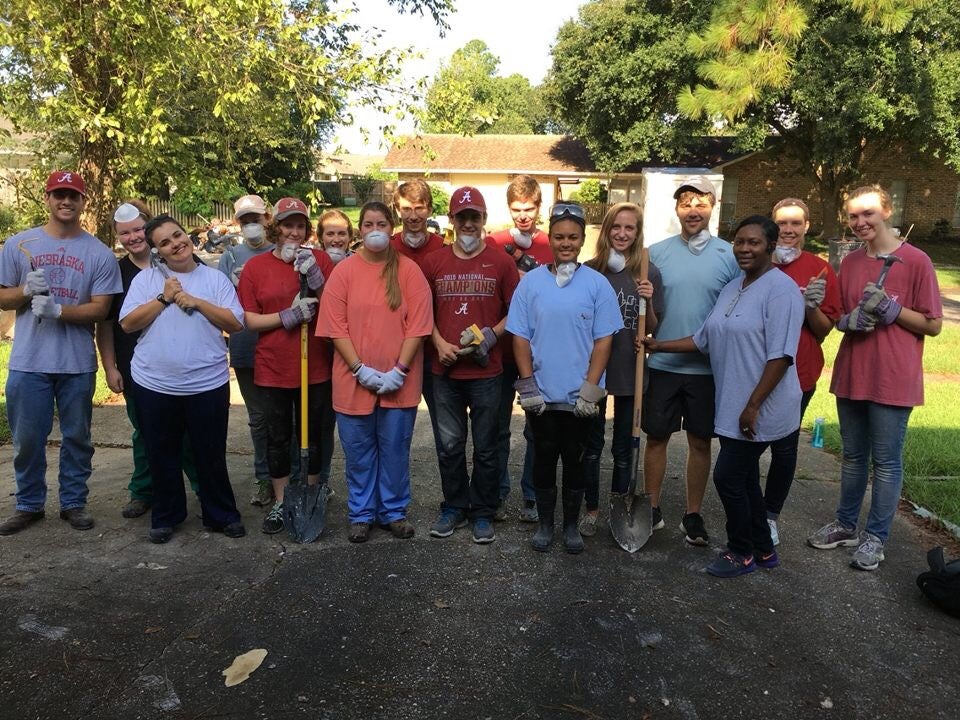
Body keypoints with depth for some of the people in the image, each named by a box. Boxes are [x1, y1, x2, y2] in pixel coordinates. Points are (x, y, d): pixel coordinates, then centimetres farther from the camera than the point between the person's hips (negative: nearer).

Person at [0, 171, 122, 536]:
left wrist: (58, 310, -21)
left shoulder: (99, 253, -1)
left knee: (77, 437, 11)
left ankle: (74, 502, 25)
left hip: (78, 363, 0)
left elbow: (100, 308, -5)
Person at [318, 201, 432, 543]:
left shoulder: (408, 270, -1)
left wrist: (400, 369, -12)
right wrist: (360, 369, -12)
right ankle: (361, 514, 26)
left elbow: (418, 324, -5)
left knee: (395, 449, 10)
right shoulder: (344, 271, 0)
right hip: (354, 380, 0)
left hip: (399, 381, 0)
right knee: (358, 451, 10)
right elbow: (336, 326, -4)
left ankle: (394, 511, 28)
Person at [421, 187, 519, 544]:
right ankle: (454, 507, 29)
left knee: (486, 447, 8)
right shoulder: (434, 262, 5)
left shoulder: (501, 262, -1)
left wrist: (491, 335, -13)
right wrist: (440, 343, -5)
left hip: (485, 371, -2)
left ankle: (483, 513, 23)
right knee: (449, 444, 12)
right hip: (445, 370, 2)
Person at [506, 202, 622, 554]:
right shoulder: (531, 282, 0)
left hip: (580, 396, 0)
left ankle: (571, 525, 28)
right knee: (544, 459, 11)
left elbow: (603, 339, -3)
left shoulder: (597, 284, -2)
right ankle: (545, 523, 28)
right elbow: (520, 337, 1)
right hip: (541, 395, 1)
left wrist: (591, 388, -9)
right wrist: (528, 385, -5)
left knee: (574, 460, 11)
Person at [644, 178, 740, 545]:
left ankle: (693, 516, 24)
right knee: (656, 437, 9)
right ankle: (652, 509, 24)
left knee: (700, 442, 10)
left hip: (709, 367, 0)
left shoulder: (729, 255, -1)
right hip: (663, 364, 1)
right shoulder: (656, 253, 1)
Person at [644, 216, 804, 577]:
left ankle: (742, 552, 18)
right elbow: (704, 339, 17)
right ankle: (762, 549, 33)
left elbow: (780, 356, -20)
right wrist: (659, 346, 10)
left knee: (727, 476, -3)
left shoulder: (780, 289, -14)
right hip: (731, 407, 8)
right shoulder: (732, 288, 13)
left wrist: (753, 405, -21)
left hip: (760, 409, -8)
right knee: (743, 477, 16)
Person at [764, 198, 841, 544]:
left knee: (784, 448, 7)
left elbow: (824, 331, 5)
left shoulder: (820, 270, 1)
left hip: (797, 373, 0)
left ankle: (770, 515, 26)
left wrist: (811, 307, -17)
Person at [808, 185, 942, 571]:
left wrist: (892, 310, -19)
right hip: (851, 375, 5)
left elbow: (933, 325, -6)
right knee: (853, 456, 16)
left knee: (886, 462, 5)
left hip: (892, 379, -5)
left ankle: (875, 537, 18)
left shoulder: (916, 261, -8)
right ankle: (846, 524, 29)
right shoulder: (850, 263, 8)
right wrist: (848, 321, -6)